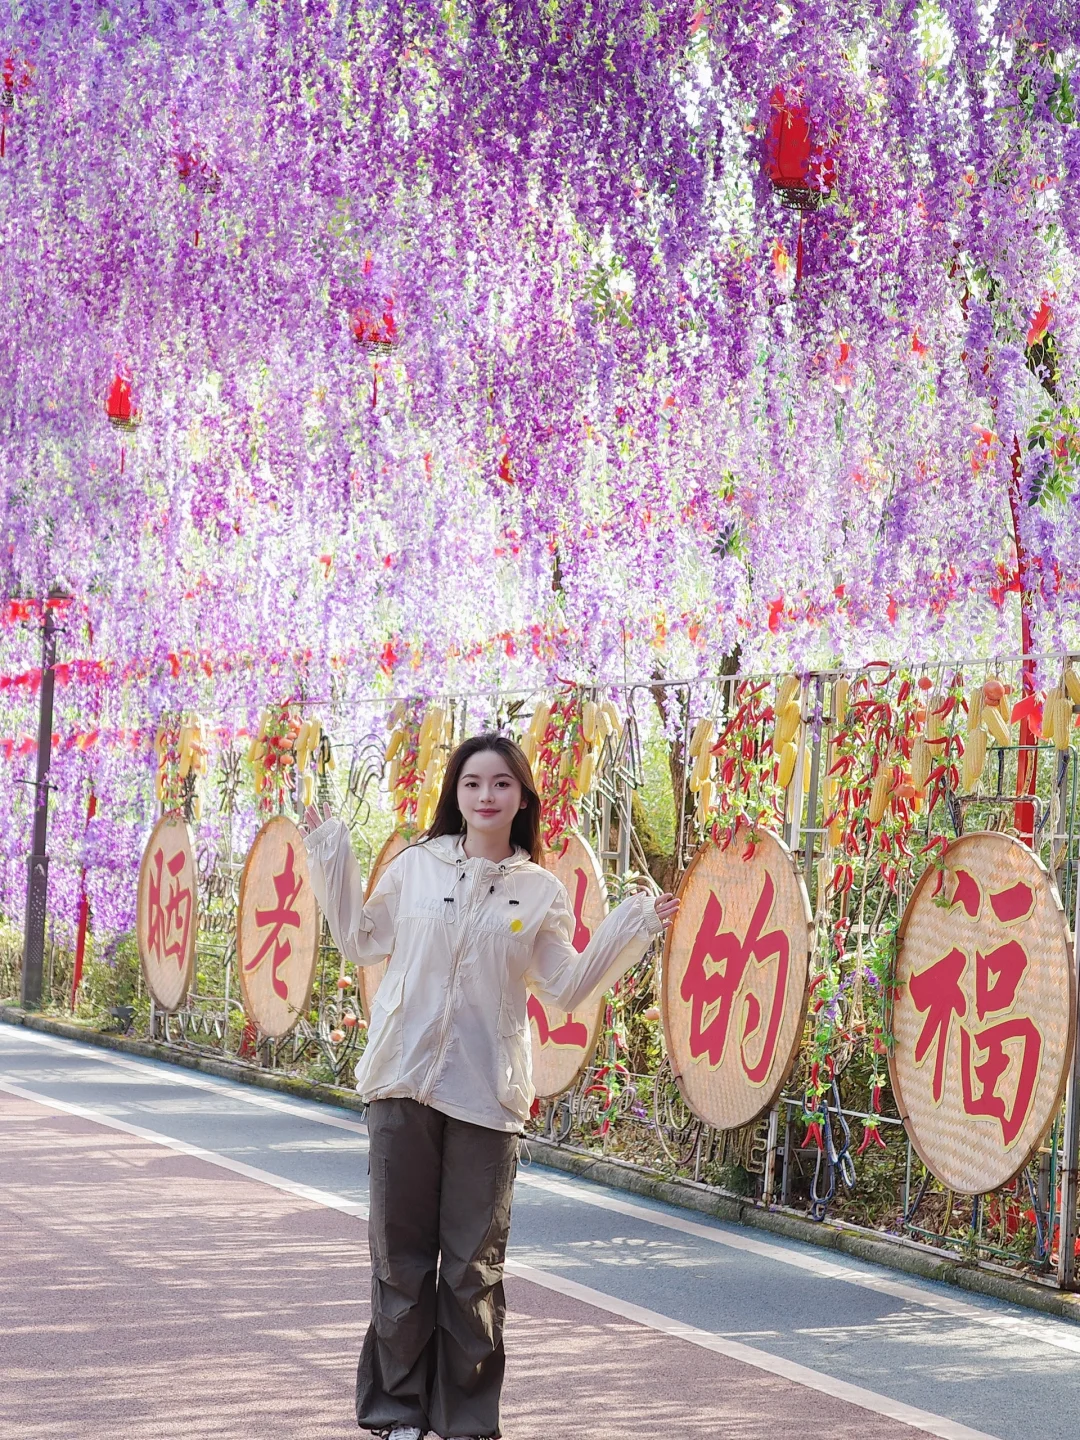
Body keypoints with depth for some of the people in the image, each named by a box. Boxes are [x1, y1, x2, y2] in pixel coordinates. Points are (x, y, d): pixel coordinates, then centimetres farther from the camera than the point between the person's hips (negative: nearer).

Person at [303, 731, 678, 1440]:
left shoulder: (541, 892, 5)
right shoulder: (417, 865, 5)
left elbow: (564, 989, 8)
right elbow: (362, 941, 14)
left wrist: (630, 931, 1)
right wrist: (332, 855, 9)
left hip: (486, 1096, 0)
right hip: (404, 1085, 1)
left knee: (474, 1267, 2)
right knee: (401, 1254, 6)